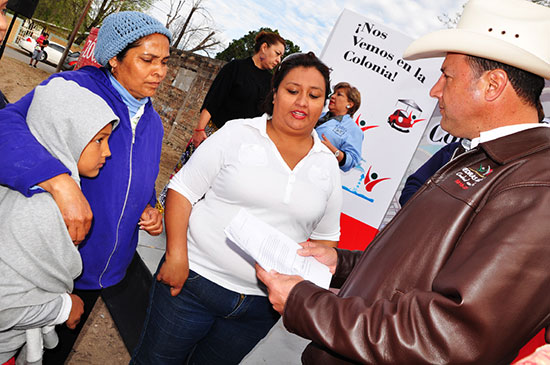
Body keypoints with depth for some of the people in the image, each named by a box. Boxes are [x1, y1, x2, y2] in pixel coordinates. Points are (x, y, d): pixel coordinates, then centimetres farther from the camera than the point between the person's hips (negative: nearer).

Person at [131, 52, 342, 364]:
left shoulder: (328, 166, 4)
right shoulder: (236, 134, -5)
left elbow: (325, 236, 12)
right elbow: (182, 190, -5)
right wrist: (177, 255, -14)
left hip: (261, 304, 3)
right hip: (195, 280, -2)